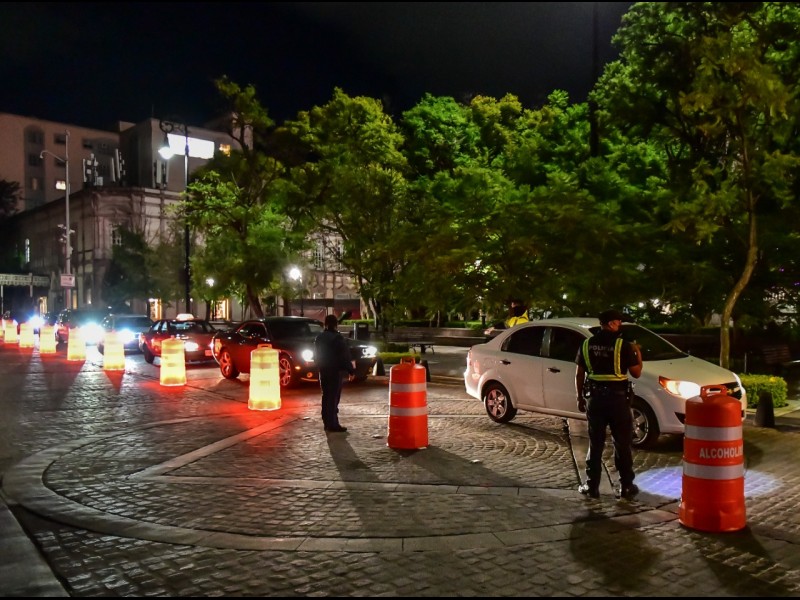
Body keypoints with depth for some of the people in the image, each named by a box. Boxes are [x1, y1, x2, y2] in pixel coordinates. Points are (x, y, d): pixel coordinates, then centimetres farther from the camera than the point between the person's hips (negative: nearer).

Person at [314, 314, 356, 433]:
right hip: (335, 371, -7)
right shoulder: (337, 338, -14)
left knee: (326, 397, 14)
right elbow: (345, 356, -15)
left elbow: (316, 356, 18)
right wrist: (351, 370, -9)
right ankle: (333, 424, -6)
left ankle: (327, 423, 19)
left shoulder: (319, 338, 10)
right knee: (333, 397, -6)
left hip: (323, 371, 7)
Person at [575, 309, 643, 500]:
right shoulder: (623, 345, -9)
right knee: (622, 444, 9)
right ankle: (626, 486, 15)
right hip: (618, 397, -3)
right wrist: (638, 354, 13)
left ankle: (592, 486, 13)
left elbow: (579, 374, 5)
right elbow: (636, 373, -4)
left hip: (594, 397, 3)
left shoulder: (586, 345, 2)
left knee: (595, 444, 10)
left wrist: (580, 398, 15)